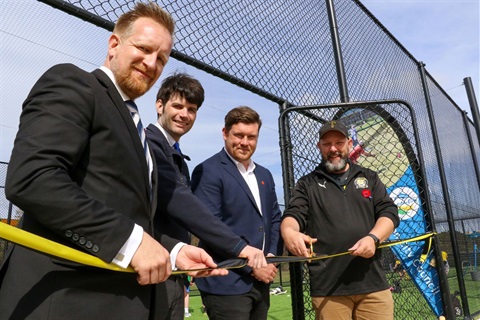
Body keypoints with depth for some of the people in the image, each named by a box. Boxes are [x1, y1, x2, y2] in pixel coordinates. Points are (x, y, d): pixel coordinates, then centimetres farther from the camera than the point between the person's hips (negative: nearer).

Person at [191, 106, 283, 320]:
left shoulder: (264, 175, 12)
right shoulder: (208, 171, -11)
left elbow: (275, 218, 15)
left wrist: (273, 255, -1)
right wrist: (251, 265, -15)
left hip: (260, 282, 7)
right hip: (227, 283, -7)